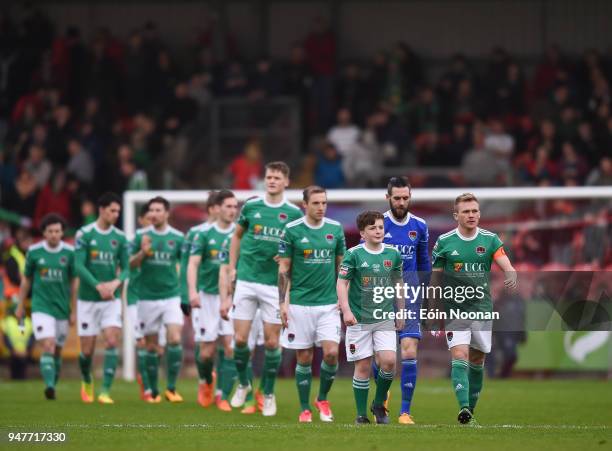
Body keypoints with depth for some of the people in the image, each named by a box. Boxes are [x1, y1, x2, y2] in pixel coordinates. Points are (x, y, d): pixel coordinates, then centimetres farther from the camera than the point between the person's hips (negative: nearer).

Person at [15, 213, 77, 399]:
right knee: (48, 347, -18)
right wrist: (20, 306, 13)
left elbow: (74, 282, 5)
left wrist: (74, 311, 3)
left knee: (57, 350, 10)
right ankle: (49, 386, -27)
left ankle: (53, 386, 26)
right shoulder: (34, 252, -3)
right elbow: (26, 280, 9)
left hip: (62, 309, 2)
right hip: (41, 307, -2)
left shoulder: (70, 252, -2)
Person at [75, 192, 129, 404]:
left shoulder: (120, 237, 3)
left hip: (112, 299, 2)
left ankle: (105, 391, -13)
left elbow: (125, 268, 5)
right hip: (88, 299, -2)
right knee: (87, 350, 3)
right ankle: (87, 382, 33)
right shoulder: (85, 234, -7)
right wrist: (98, 286, -22)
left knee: (112, 342, -15)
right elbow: (79, 266, -12)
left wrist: (116, 283, -15)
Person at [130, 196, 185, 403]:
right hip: (148, 297, 0)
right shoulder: (141, 235, 2)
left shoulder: (177, 237, 2)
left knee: (175, 339, -16)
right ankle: (154, 391, 15)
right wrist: (143, 252, -16)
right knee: (151, 345, 5)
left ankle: (171, 388, -6)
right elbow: (131, 264, 4)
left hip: (171, 295, 0)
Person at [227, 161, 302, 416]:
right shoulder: (251, 206, 4)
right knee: (240, 339, -2)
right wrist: (232, 267, 11)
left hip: (275, 283, -1)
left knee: (272, 341, 0)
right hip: (246, 281, 1)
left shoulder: (294, 213, 0)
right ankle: (243, 384, 22)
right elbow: (237, 235, 18)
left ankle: (268, 394, 14)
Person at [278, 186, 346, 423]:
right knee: (304, 357, 2)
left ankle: (322, 399, 12)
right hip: (300, 303, -2)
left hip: (329, 303, 2)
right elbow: (284, 269, 0)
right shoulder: (291, 230, -3)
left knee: (331, 353, -11)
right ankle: (305, 409, 13)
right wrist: (283, 303, -4)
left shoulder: (335, 229, 5)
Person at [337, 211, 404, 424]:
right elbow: (341, 283, -6)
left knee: (389, 361, -12)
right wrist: (346, 310, -17)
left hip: (385, 318, 2)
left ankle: (379, 404, 11)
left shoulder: (393, 254, 5)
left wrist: (400, 314, 16)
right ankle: (361, 414, 8)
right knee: (363, 366, -2)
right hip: (359, 318, -2)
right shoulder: (354, 254, -5)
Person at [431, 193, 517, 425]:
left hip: (482, 308, 2)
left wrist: (512, 277, -32)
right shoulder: (444, 241, -1)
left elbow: (507, 266, -9)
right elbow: (435, 278, 5)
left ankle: (471, 412, 22)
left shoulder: (490, 239, 2)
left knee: (477, 361, 9)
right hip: (454, 309, -2)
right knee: (459, 357, -17)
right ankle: (463, 408, -28)